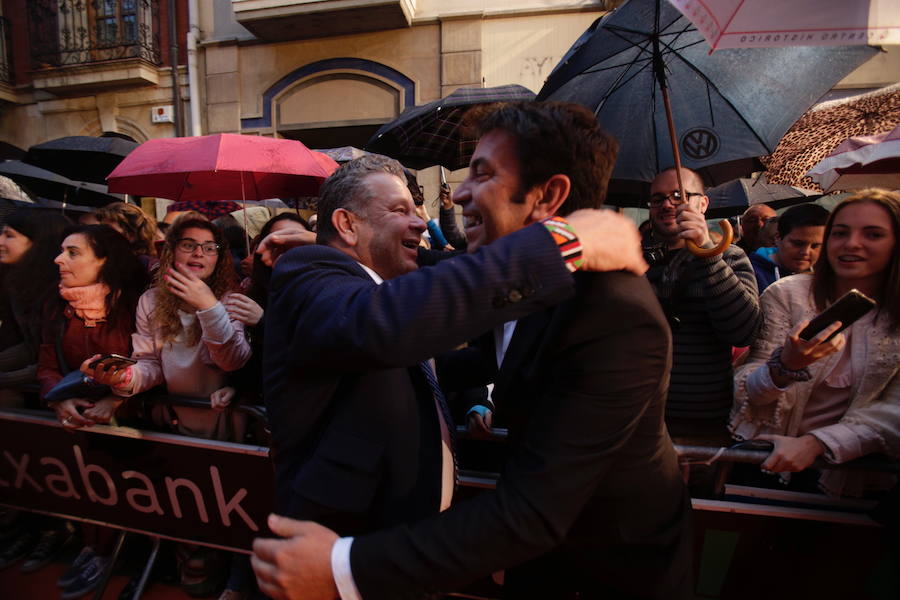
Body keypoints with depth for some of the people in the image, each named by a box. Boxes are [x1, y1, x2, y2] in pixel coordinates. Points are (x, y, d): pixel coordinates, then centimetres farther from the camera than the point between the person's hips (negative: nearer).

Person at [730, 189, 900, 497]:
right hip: (762, 459, -1)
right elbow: (745, 392, -9)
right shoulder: (786, 293, -7)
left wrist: (815, 443, -24)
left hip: (846, 474, 2)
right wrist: (785, 365, -30)